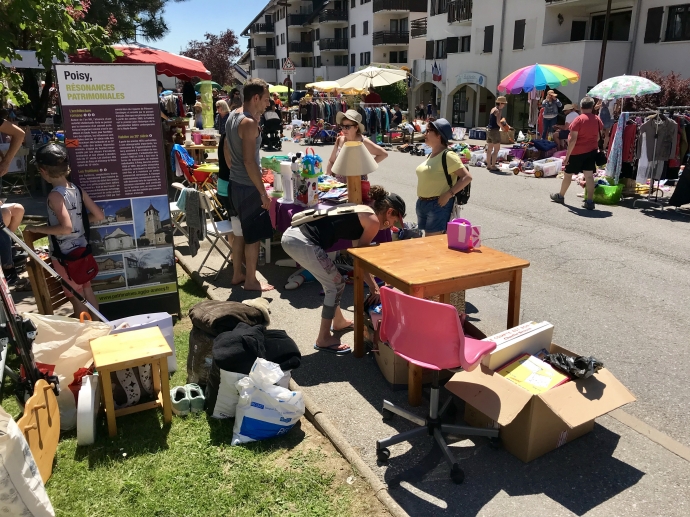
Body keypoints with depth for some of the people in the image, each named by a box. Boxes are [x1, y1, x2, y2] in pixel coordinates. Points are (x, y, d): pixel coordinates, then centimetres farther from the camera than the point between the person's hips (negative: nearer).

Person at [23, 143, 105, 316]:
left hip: (65, 255, -7)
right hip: (81, 250, 7)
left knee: (76, 298, 8)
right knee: (87, 292, 20)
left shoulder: (55, 195, -22)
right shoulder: (78, 190, -2)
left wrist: (37, 229, -18)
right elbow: (99, 216, 1)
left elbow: (66, 228, -31)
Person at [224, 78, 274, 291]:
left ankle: (237, 274, 28)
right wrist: (263, 192, -20)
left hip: (235, 184, 9)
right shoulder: (249, 123, -20)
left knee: (240, 233, 17)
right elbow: (249, 162, -23)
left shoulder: (232, 116, 10)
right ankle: (251, 280, 12)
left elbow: (227, 152, 17)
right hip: (248, 187, -9)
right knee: (253, 236, 2)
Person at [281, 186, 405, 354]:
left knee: (332, 281, 25)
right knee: (336, 285, 6)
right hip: (303, 242, -10)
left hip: (293, 233, 10)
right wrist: (373, 287, 17)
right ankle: (323, 339, 14)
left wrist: (373, 284, 35)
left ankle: (339, 321, 43)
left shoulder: (362, 212, 25)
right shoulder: (373, 221, -1)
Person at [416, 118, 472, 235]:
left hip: (438, 205, -9)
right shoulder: (431, 155, 11)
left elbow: (467, 177, -18)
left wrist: (449, 194, -21)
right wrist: (421, 198, 11)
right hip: (422, 204, 9)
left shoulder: (448, 156, -14)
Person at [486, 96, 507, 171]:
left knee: (489, 149, 12)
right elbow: (498, 122, -21)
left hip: (489, 130, 9)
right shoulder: (498, 111, -12)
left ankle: (488, 165, 17)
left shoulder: (493, 109, 14)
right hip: (495, 131, -9)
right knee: (496, 149, -4)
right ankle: (493, 166, -6)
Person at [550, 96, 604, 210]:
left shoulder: (579, 120, -15)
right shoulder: (597, 119, 3)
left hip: (577, 152, -5)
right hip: (592, 150, 5)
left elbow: (573, 139, -19)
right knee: (589, 175, 2)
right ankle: (590, 201, -3)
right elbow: (599, 137, 11)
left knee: (568, 174, 12)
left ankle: (560, 196, 28)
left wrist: (567, 155, -16)